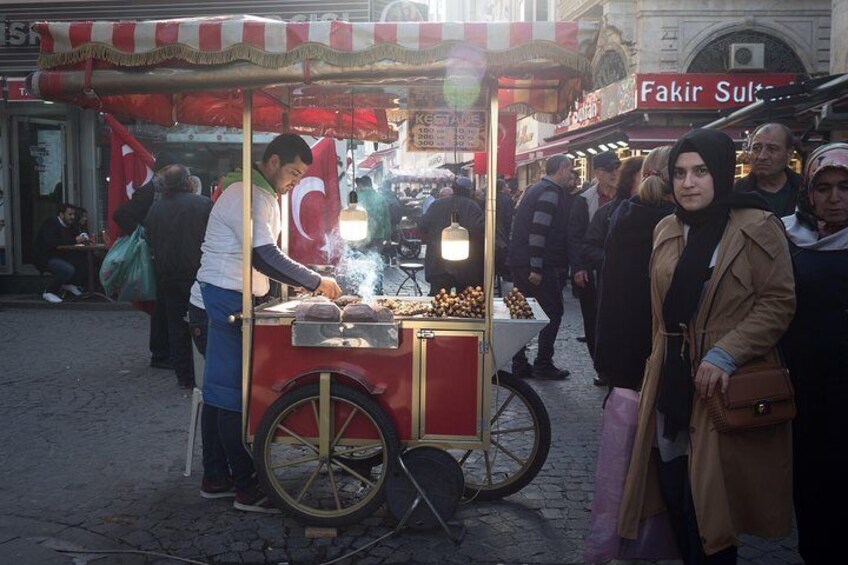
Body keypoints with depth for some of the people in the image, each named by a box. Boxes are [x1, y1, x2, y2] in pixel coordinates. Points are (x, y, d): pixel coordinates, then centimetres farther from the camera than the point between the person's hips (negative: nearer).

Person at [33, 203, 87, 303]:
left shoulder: (70, 225, 5)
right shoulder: (51, 223, -17)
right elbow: (50, 243, -31)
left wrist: (82, 239, -20)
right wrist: (74, 240, -32)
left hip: (61, 256, 7)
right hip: (46, 258, -7)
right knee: (69, 269, -31)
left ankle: (70, 284, 10)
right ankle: (49, 292, -11)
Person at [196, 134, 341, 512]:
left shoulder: (261, 195, 19)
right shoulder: (248, 196, -16)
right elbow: (265, 257, -23)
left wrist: (308, 282, 11)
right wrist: (315, 281, -16)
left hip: (229, 299, 11)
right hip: (228, 299, -11)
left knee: (219, 391, 13)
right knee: (235, 393, -5)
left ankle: (215, 478, 22)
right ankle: (247, 488, 3)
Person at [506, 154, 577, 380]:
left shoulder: (533, 190, 18)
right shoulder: (550, 192, -12)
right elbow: (538, 230, -21)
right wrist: (536, 268, -23)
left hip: (520, 263, 10)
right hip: (539, 265, -9)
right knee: (553, 312, 1)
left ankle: (519, 365, 17)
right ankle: (543, 364, 4)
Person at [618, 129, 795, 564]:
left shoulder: (758, 227, -7)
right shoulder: (666, 230, 10)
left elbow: (778, 303, -11)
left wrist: (725, 354, -20)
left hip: (728, 385, -5)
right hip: (672, 381, 5)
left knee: (709, 497, 1)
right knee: (674, 491, 10)